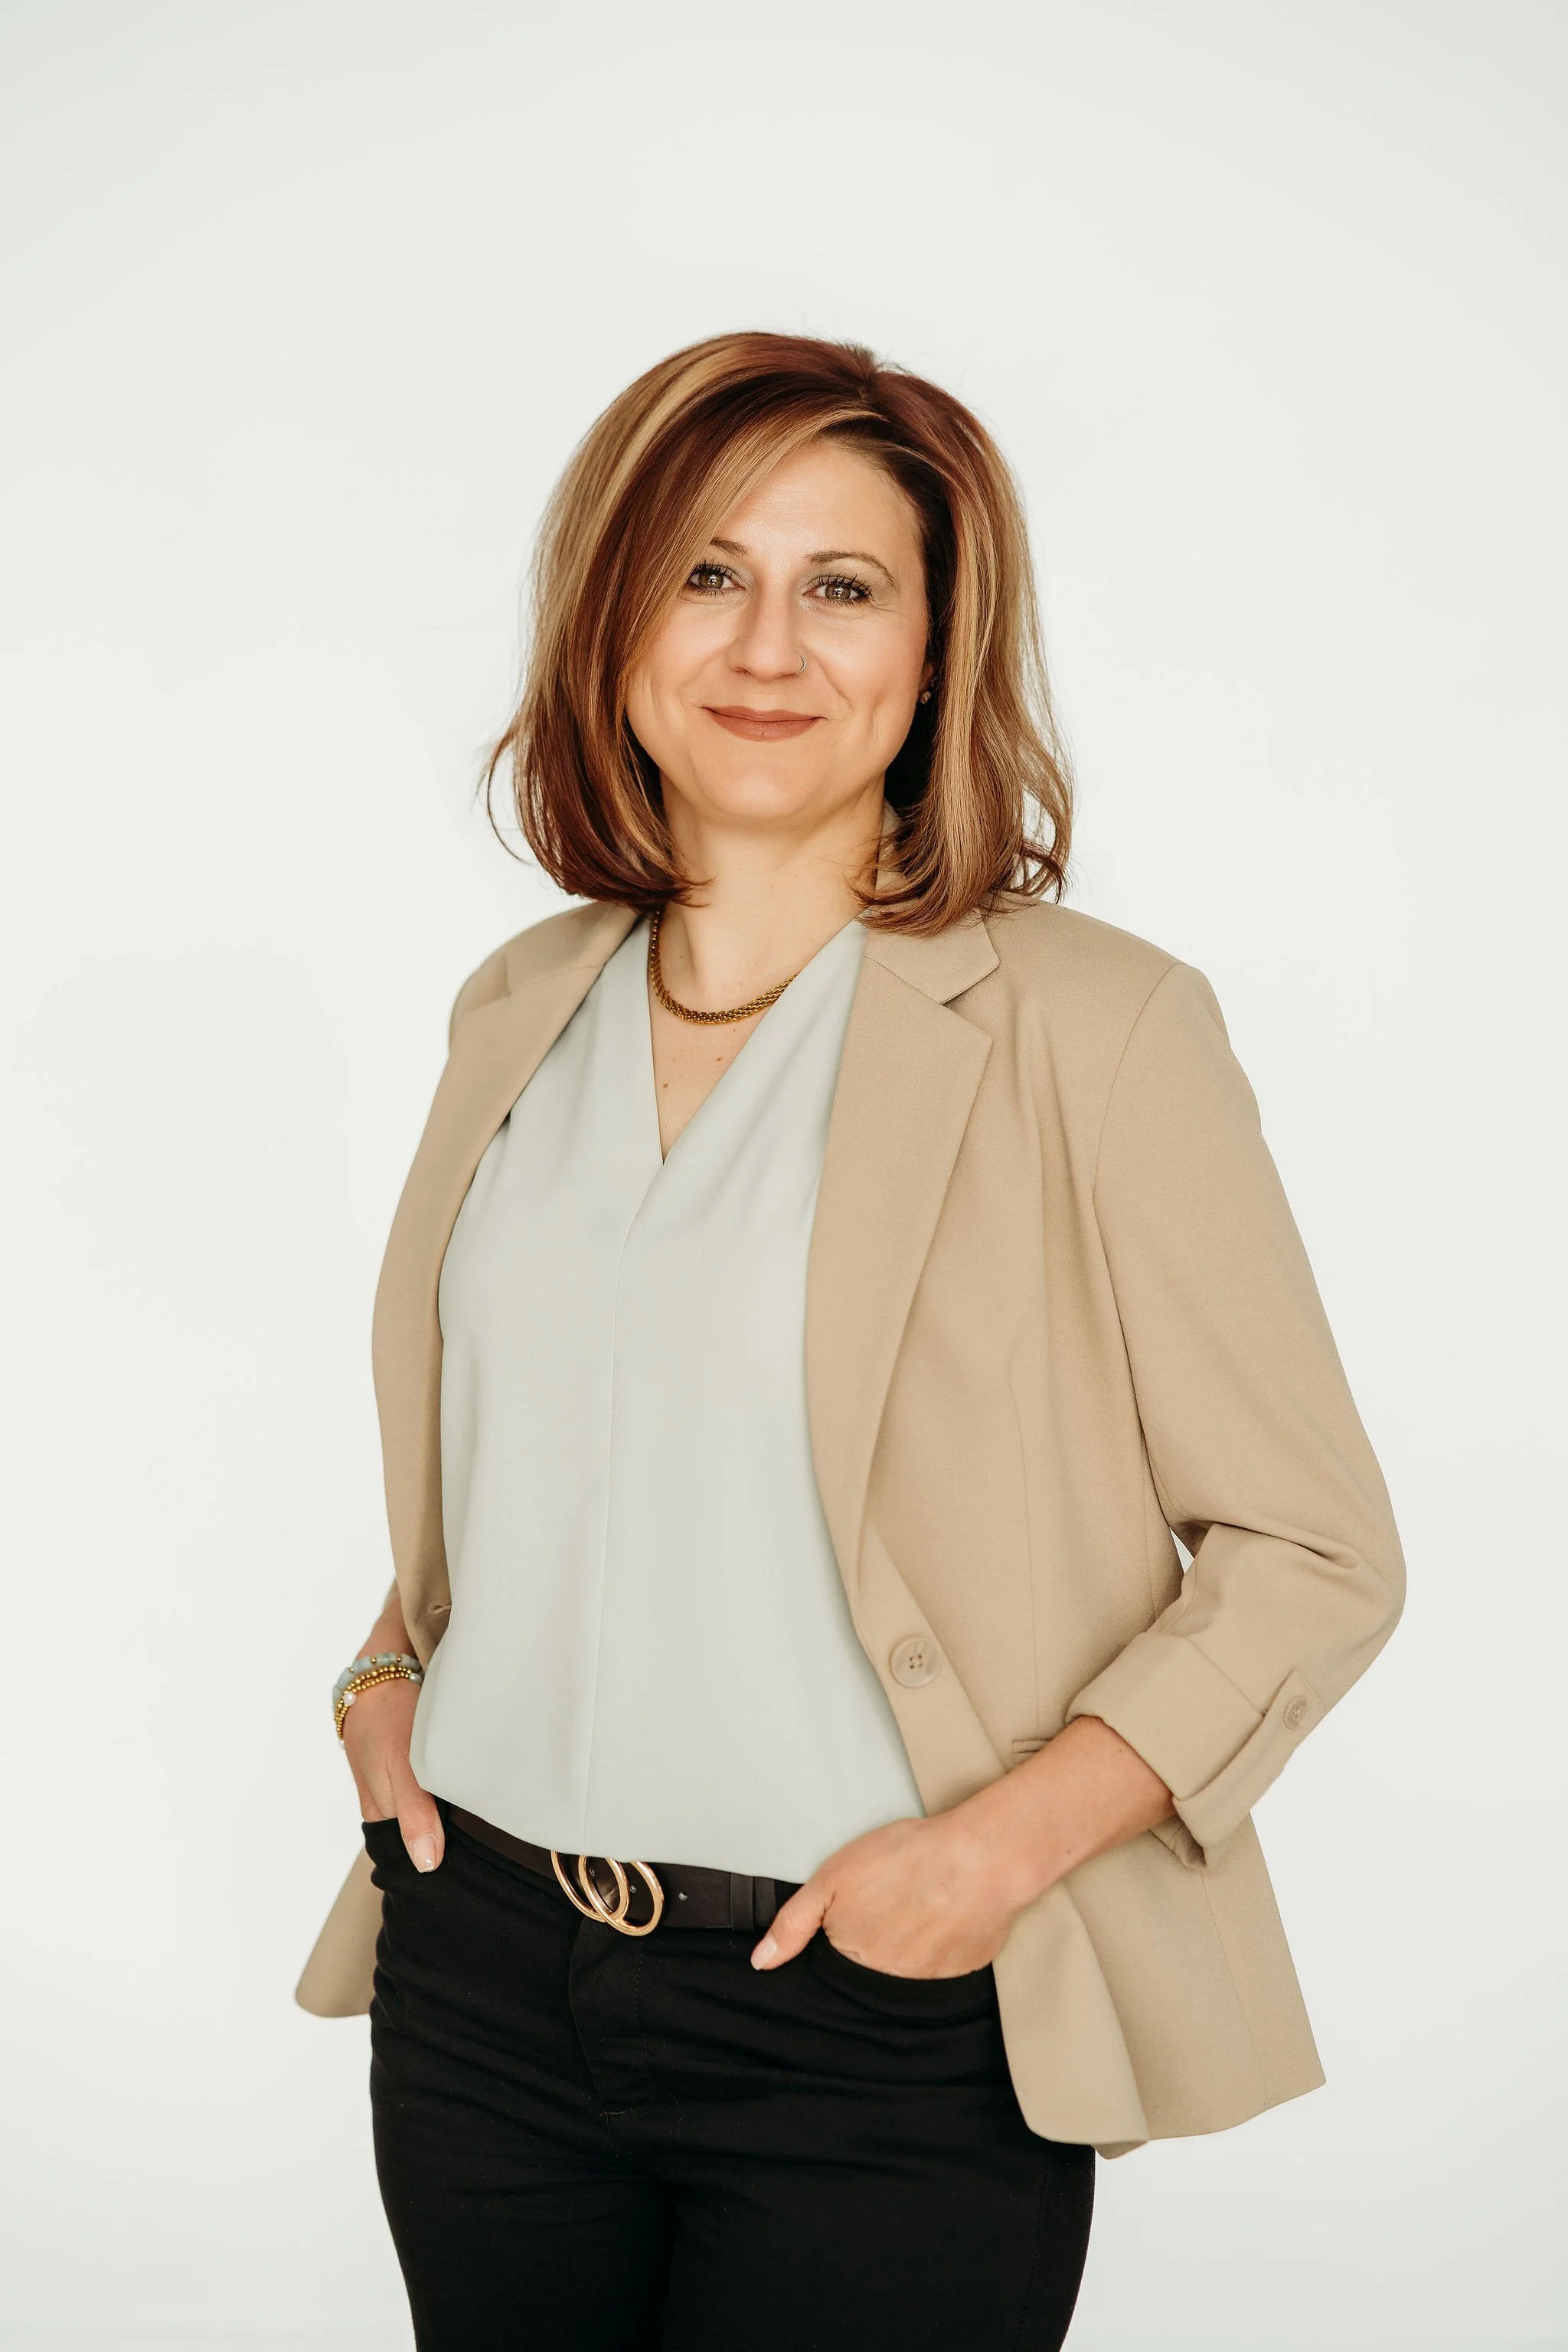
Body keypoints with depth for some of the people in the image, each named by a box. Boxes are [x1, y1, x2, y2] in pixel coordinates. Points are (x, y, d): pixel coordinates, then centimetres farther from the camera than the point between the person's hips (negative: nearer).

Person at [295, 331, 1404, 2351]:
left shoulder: (1090, 1027, -10)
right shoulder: (525, 1010, 7)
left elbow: (1313, 1555, -8)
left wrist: (1005, 1840, -17)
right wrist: (387, 1675, 4)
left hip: (880, 2026, -4)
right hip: (483, 1976, 5)